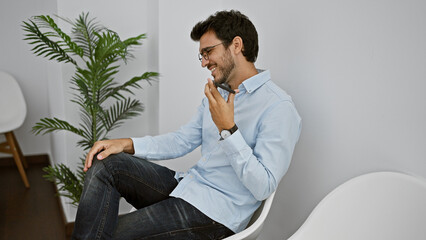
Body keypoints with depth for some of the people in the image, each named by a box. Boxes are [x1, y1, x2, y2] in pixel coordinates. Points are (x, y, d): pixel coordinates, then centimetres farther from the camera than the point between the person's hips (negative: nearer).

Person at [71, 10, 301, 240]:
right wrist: (127, 144, 0)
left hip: (216, 212, -8)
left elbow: (263, 187, -20)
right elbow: (181, 141, 14)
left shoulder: (278, 107, -15)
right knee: (104, 163, -8)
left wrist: (228, 129, -24)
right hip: (185, 185, 8)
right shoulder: (217, 95, 14)